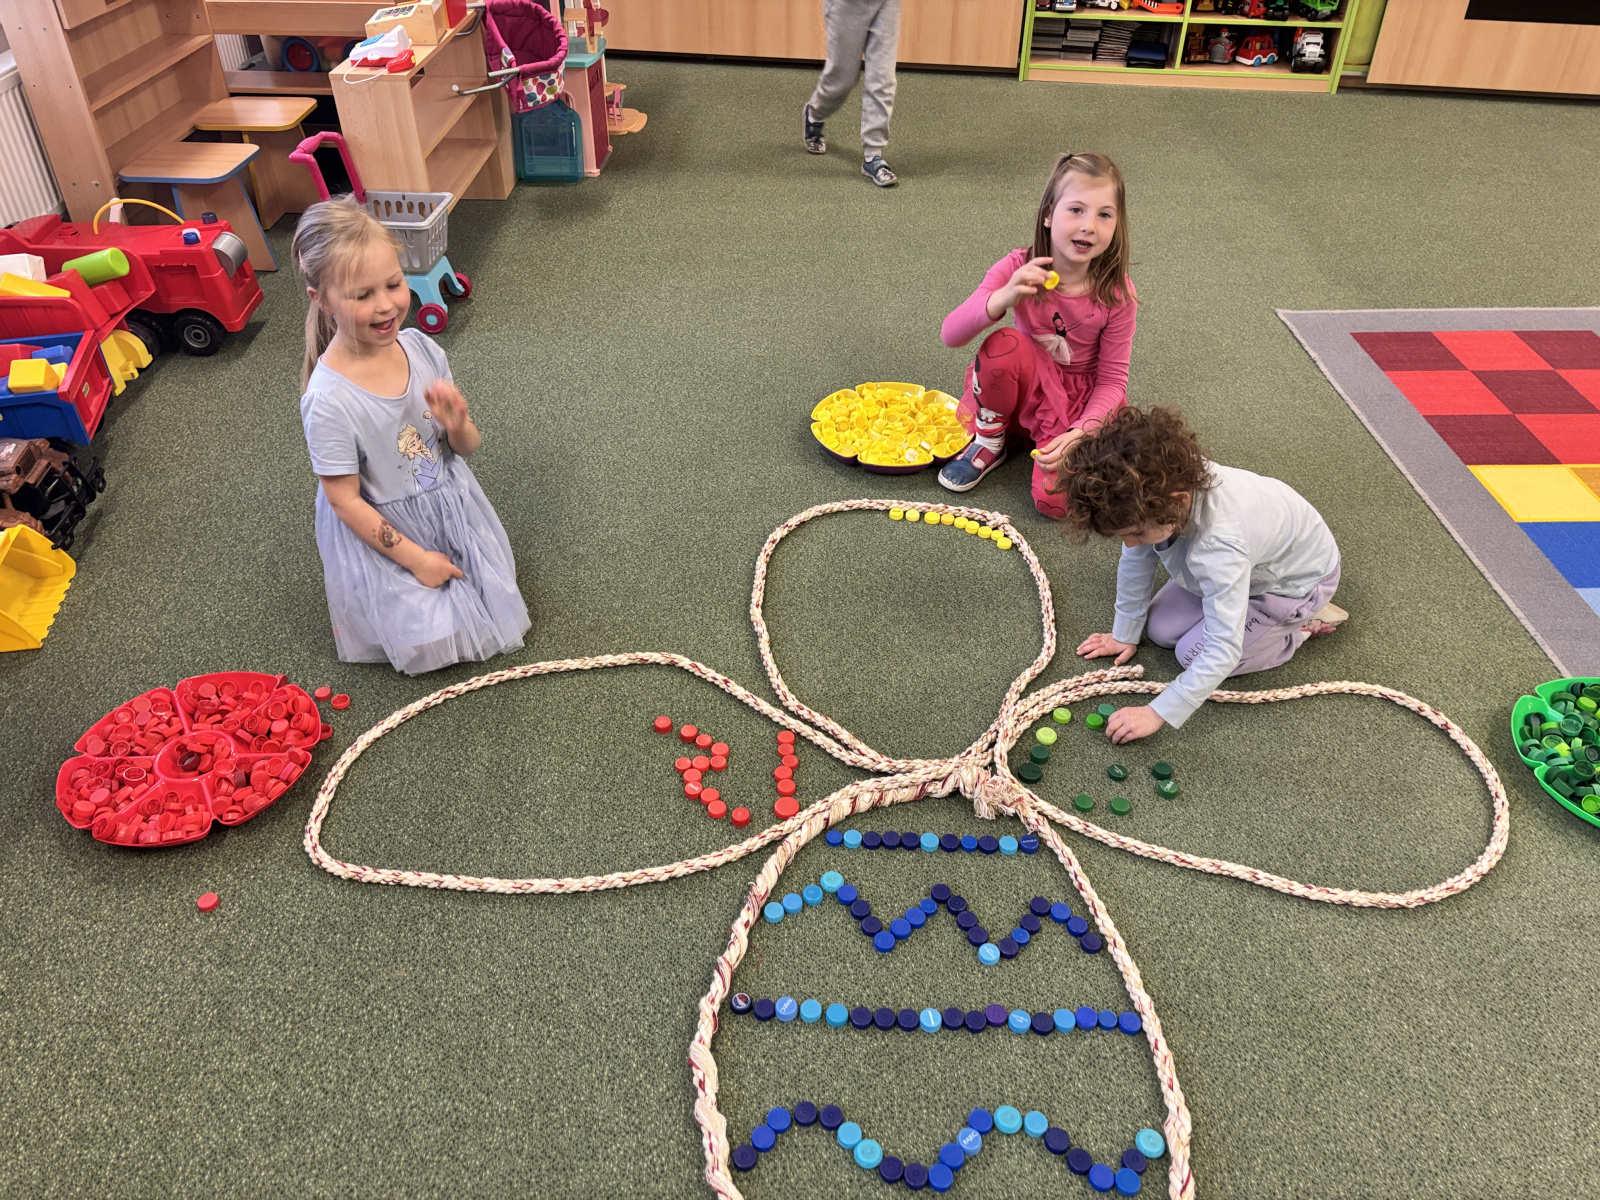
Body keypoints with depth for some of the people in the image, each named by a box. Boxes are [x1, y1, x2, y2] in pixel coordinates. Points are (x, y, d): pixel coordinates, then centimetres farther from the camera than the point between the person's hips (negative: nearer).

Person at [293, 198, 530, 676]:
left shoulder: (420, 347, -14)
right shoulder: (329, 400, -30)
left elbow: (467, 448, -3)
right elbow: (345, 500, -19)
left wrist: (457, 426, -27)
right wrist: (415, 558, -15)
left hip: (450, 505, 5)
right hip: (383, 529, -5)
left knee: (491, 600, 14)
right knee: (434, 640, 2)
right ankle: (357, 616, 27)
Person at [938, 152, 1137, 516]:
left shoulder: (1116, 293, -17)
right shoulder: (1018, 270, -17)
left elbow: (1112, 381, -10)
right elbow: (950, 336, -26)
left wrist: (1079, 434, -28)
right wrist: (1004, 298, -45)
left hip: (1081, 401, -1)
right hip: (1028, 386, 1)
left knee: (1056, 501, -24)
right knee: (1003, 345, -34)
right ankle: (989, 444, -7)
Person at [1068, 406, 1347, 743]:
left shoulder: (1219, 547, -47)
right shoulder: (1151, 493, -28)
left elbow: (1223, 651, -42)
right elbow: (1135, 562, -8)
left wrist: (1157, 713, -38)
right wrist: (1124, 633, 3)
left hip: (1298, 579, -7)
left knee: (1193, 654, -10)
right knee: (1160, 630, 0)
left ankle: (1304, 624, 6)